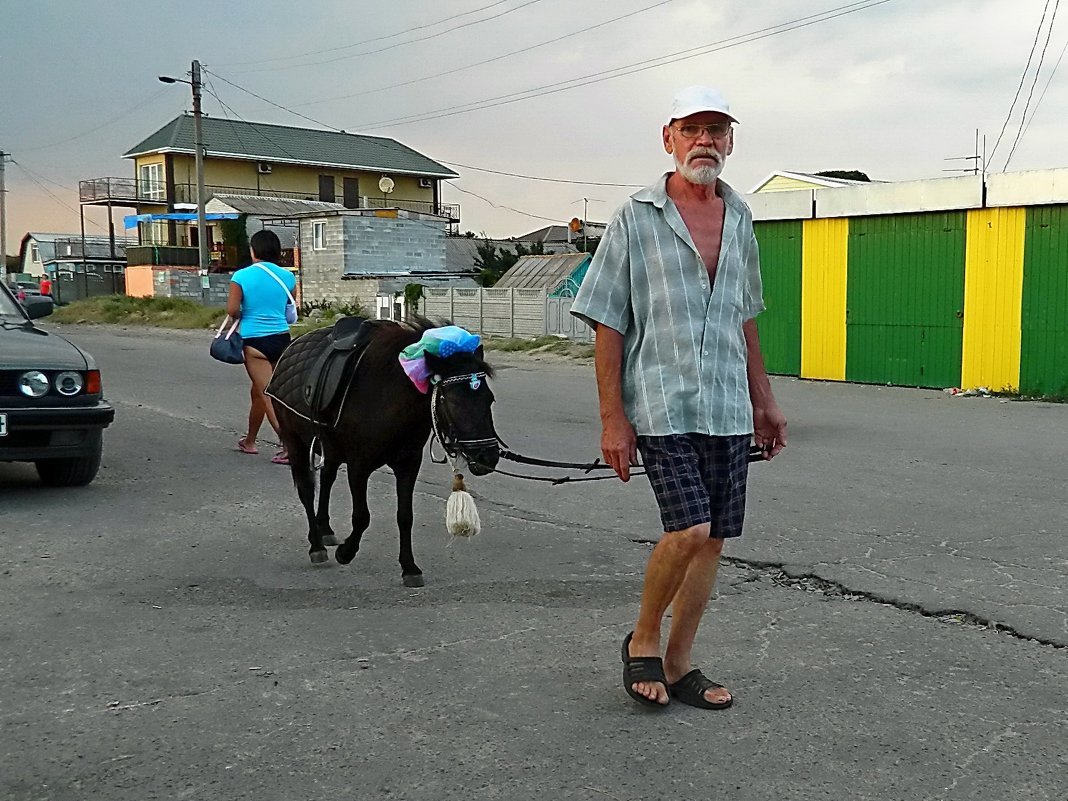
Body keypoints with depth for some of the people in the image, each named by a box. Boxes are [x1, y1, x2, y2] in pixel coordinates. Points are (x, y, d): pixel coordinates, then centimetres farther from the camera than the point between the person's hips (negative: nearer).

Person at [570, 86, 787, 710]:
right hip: (661, 404, -5)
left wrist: (764, 401, 19)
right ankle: (642, 641, 9)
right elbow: (608, 326, -4)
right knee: (690, 529, -16)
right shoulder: (636, 219, -2)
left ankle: (677, 663, 21)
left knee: (713, 539, 6)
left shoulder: (739, 219, 13)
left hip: (729, 408, 5)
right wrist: (612, 419, -10)